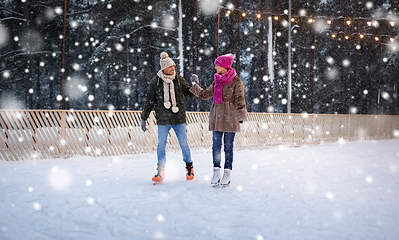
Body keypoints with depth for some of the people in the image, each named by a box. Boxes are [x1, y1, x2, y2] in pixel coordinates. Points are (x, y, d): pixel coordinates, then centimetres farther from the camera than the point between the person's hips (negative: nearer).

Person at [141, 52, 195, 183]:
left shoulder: (179, 79, 4)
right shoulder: (155, 82, 1)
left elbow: (190, 95, 7)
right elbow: (150, 102, 9)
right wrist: (144, 118, 10)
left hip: (179, 118, 0)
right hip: (163, 119, 0)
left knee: (184, 144, 3)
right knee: (161, 145, -1)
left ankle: (189, 166, 22)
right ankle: (160, 172, 10)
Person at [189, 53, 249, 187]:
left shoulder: (236, 81, -3)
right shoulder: (216, 81, 14)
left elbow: (240, 101, -6)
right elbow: (204, 95, 24)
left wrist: (243, 118, -12)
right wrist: (194, 85, 28)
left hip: (230, 117, -5)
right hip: (216, 116, 5)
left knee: (228, 146, 0)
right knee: (216, 145, 2)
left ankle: (227, 173, 8)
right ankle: (216, 172, 8)